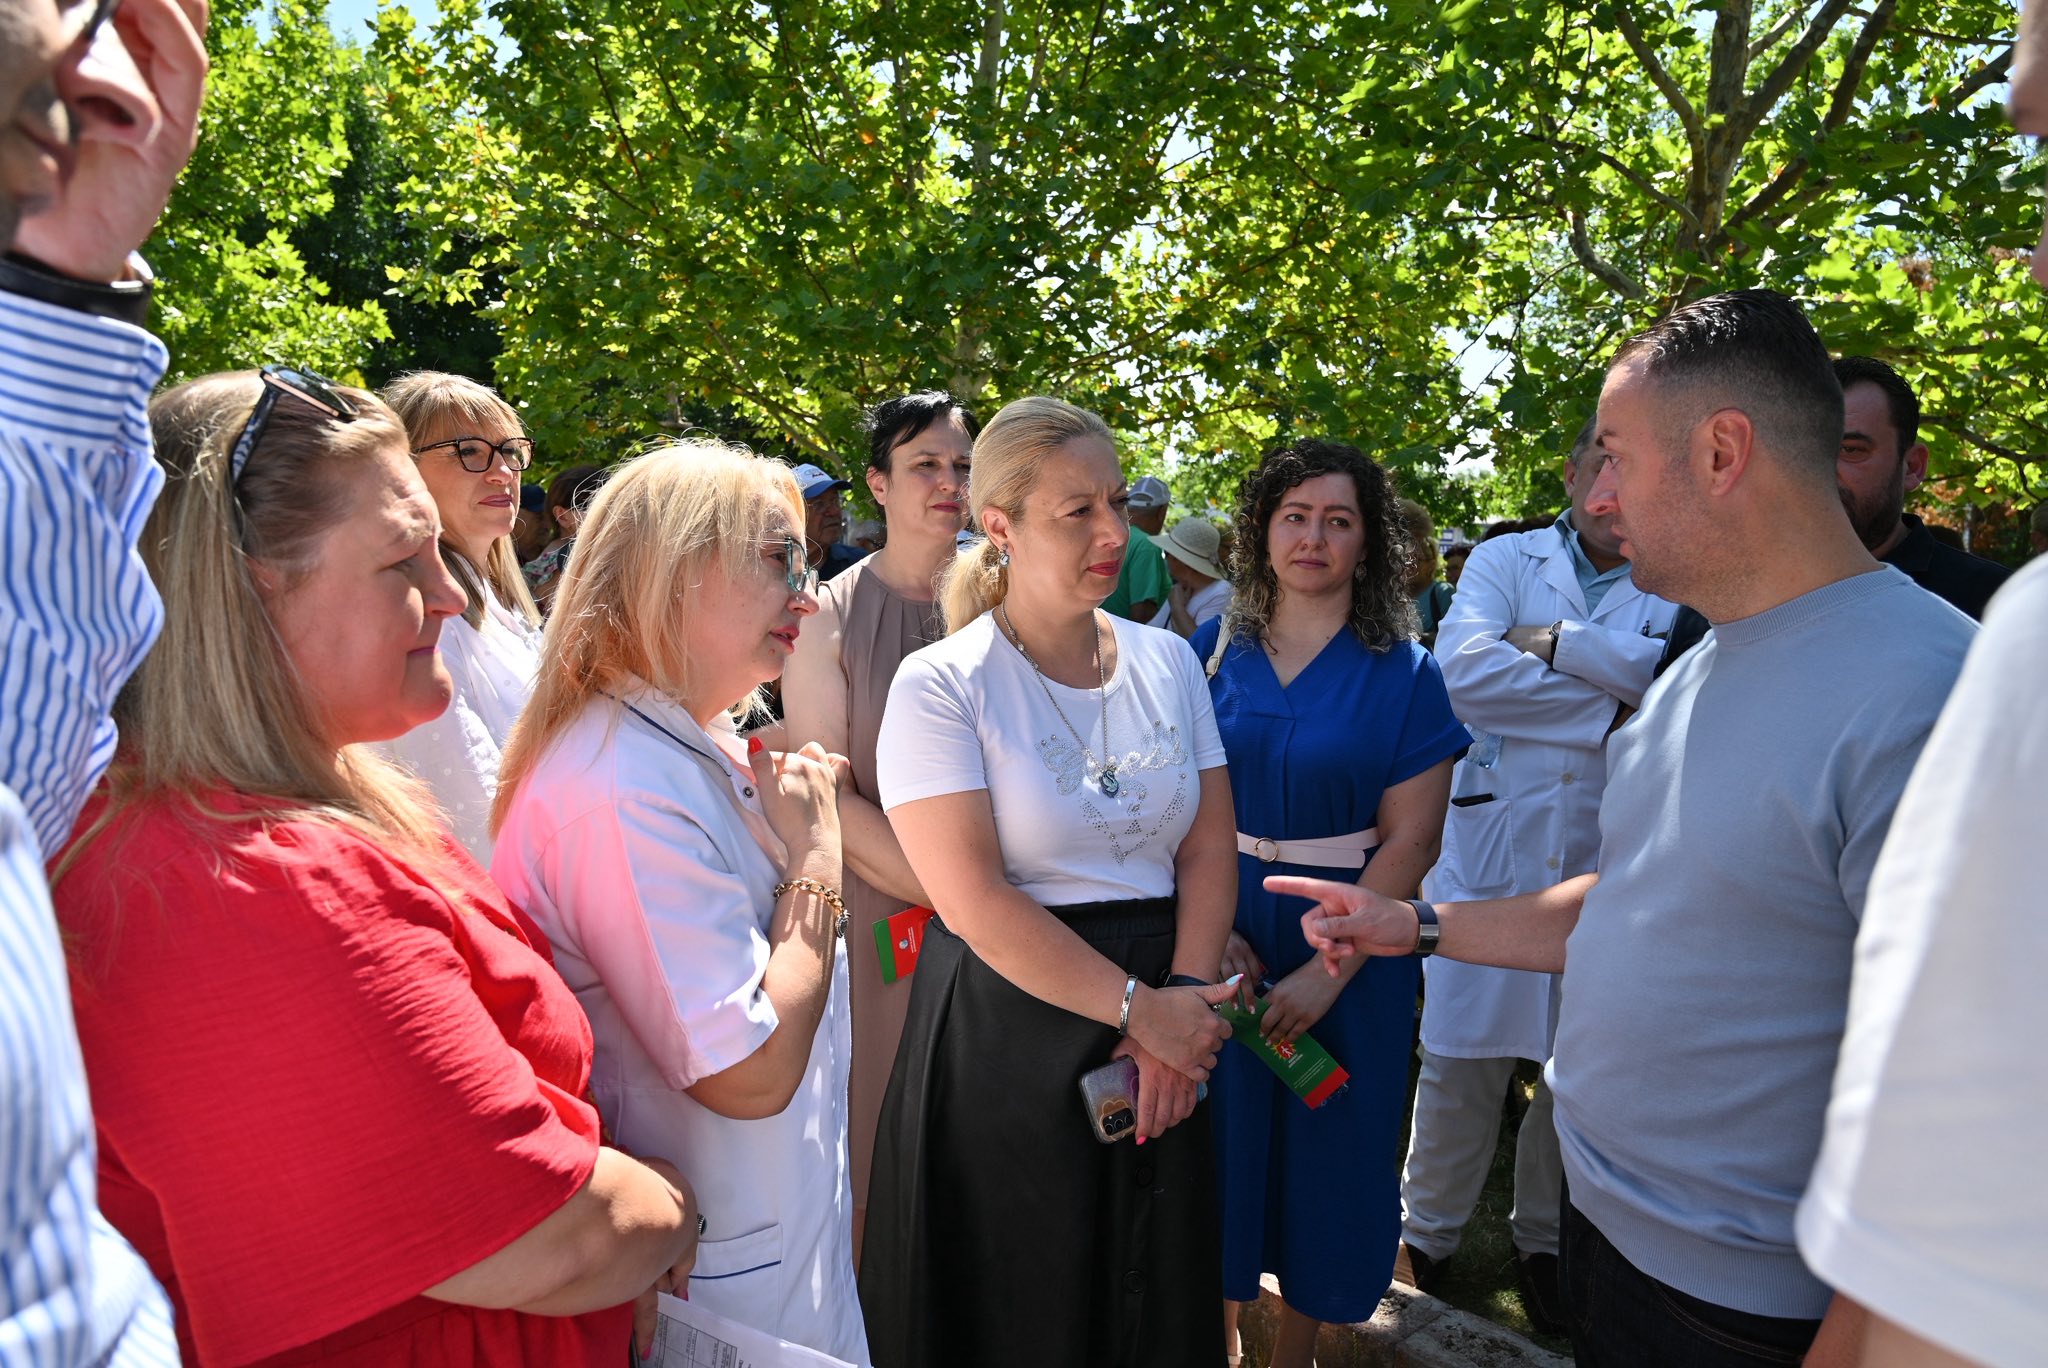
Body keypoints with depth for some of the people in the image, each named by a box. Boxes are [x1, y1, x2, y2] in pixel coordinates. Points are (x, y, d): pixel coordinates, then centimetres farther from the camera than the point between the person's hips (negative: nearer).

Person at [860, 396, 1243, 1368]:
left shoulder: (1166, 662, 4)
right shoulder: (941, 685, -11)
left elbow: (1210, 853, 2)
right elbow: (976, 903, -17)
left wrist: (1185, 998, -11)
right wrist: (1140, 1008, -17)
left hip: (1164, 1046, 4)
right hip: (1008, 1040, -4)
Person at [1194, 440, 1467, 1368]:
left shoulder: (1403, 674, -5)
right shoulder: (1212, 651, 1)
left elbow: (1409, 843, -9)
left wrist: (1328, 971, -16)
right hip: (1222, 936, 1)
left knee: (1325, 1148, 12)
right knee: (1222, 1138, 12)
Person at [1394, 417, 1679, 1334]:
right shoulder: (1504, 560, 5)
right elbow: (1464, 671, -14)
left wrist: (1555, 641, -13)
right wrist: (1614, 710, -12)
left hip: (1604, 861, 1)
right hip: (1491, 845, -1)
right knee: (1461, 1055, 5)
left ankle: (1544, 1240, 33)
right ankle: (1427, 1230, 26)